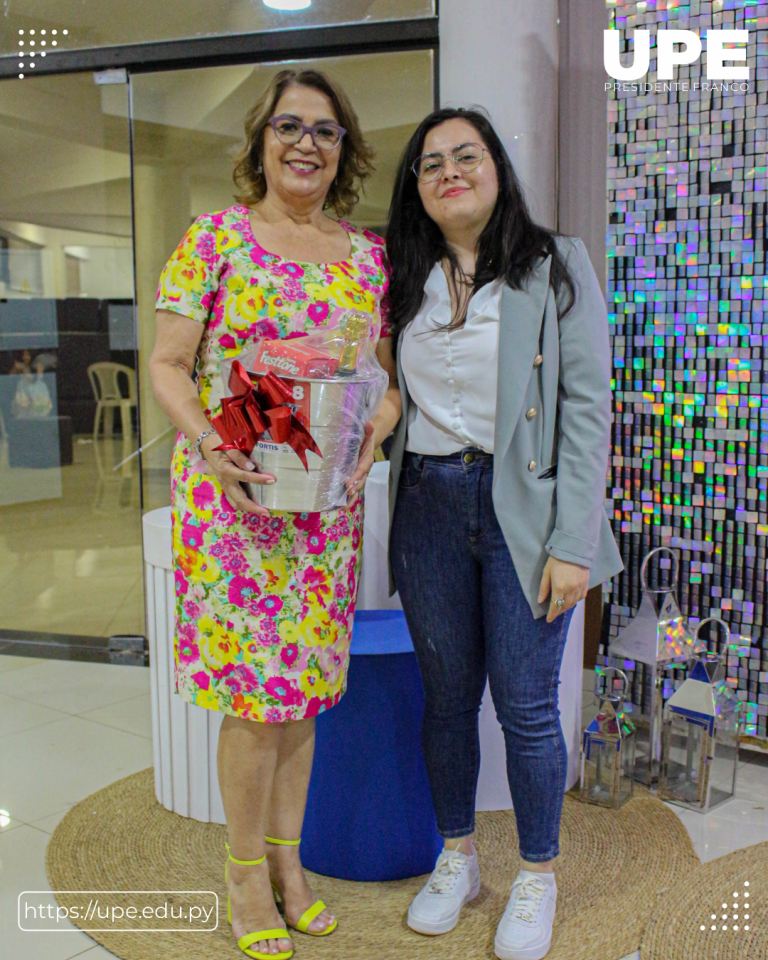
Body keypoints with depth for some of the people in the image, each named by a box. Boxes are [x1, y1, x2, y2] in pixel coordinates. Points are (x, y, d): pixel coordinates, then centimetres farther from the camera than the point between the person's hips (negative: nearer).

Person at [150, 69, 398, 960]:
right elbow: (167, 365, -4)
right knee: (256, 693, 1)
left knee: (304, 684, 13)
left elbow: (384, 375, 11)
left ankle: (288, 859, 32)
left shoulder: (365, 255, 9)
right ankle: (247, 875, 23)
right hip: (230, 495, -4)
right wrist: (208, 440, -20)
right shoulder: (215, 238, -1)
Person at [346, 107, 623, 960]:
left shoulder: (555, 265, -2)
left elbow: (588, 406, -8)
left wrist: (572, 543, -13)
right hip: (428, 505, 4)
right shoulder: (406, 279, 10)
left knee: (525, 705, 3)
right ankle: (456, 859, 32)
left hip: (521, 507, -3)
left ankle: (536, 879, 25)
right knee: (446, 695, 12)